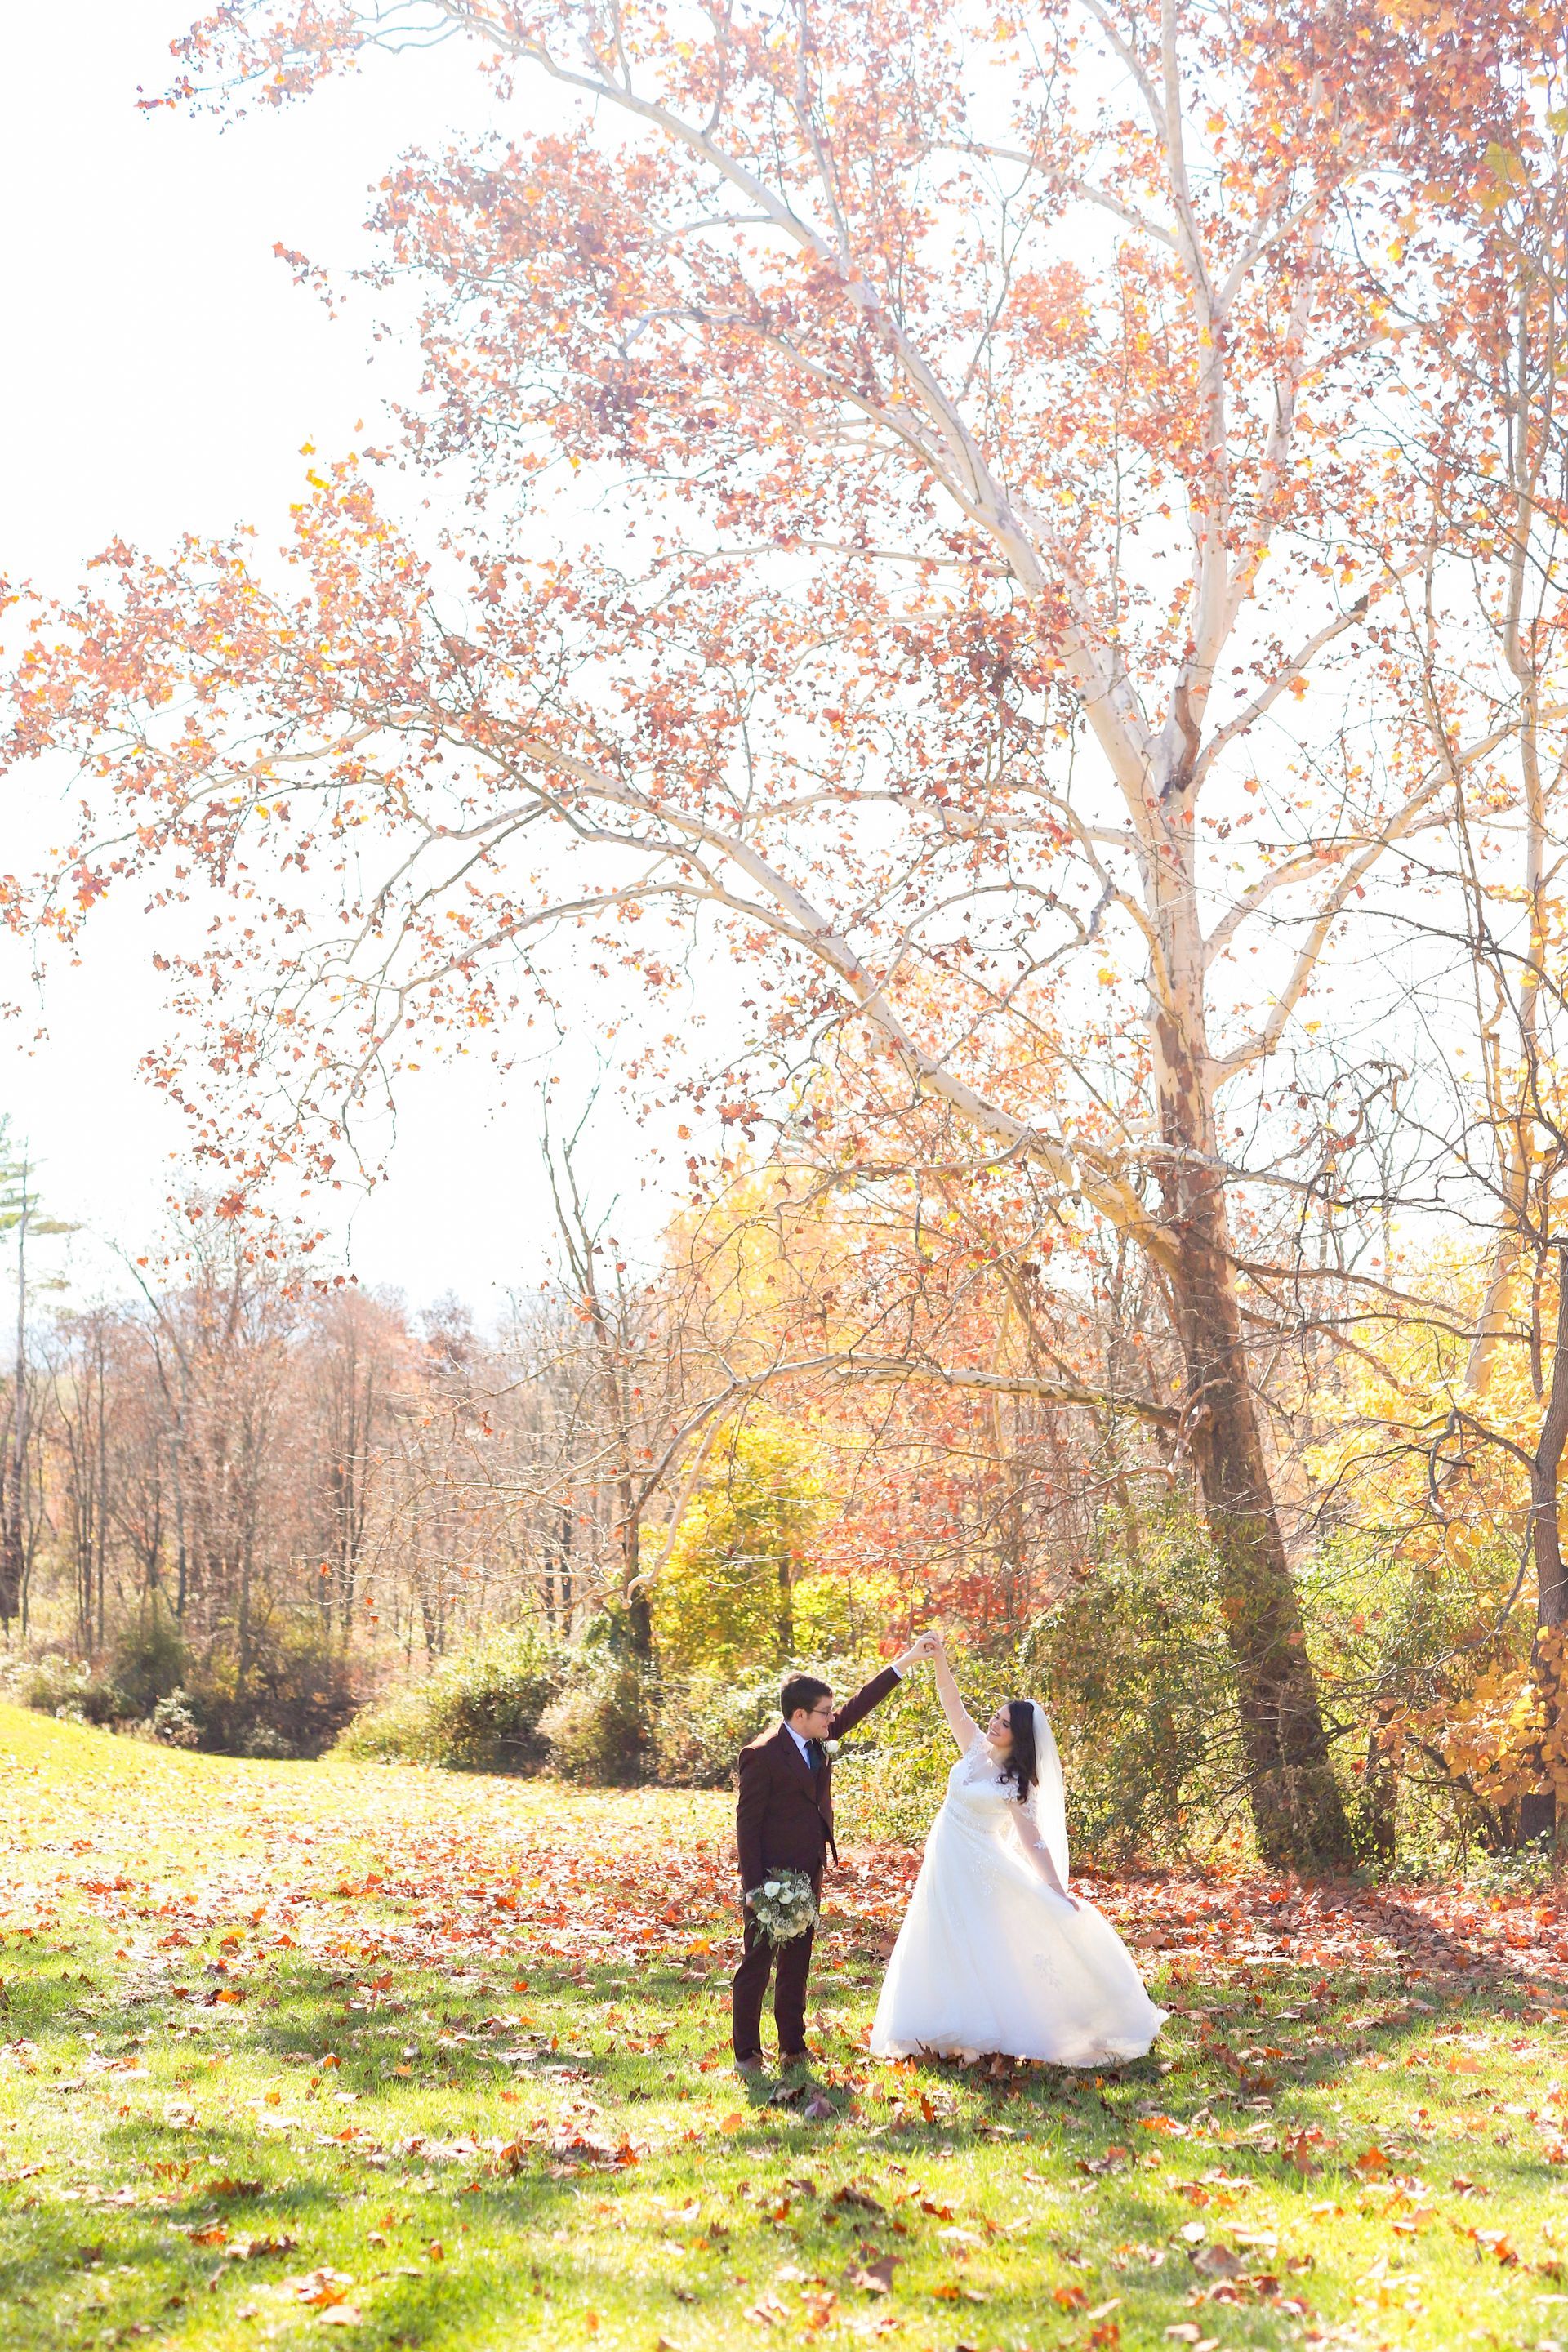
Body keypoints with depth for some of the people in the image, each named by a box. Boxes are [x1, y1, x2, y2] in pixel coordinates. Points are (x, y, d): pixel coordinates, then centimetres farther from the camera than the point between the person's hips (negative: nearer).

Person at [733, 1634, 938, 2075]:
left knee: (797, 1964, 14)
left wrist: (905, 1662, 9)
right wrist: (754, 1886, -19)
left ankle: (792, 2046, 23)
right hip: (771, 1878, -8)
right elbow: (747, 1822, -16)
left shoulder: (817, 1741, 4)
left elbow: (859, 1706, 11)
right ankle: (747, 2052, 12)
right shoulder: (763, 1755, -18)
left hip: (808, 1874, 8)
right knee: (757, 1965, 3)